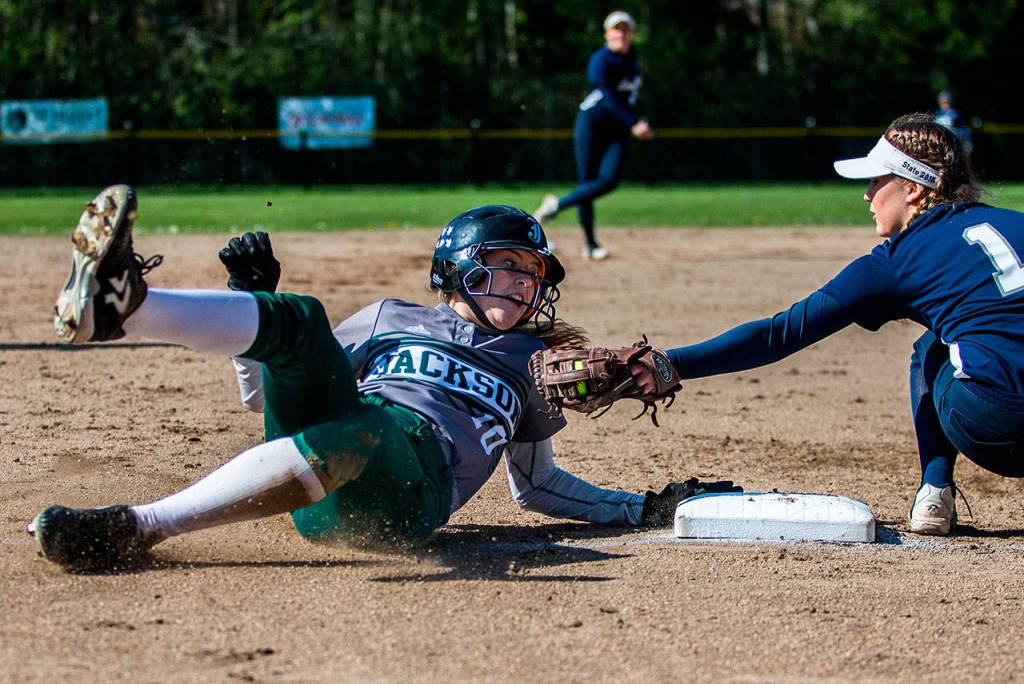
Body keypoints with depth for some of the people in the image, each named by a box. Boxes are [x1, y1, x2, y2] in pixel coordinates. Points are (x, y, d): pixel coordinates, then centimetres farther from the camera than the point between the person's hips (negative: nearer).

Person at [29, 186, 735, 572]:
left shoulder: (531, 361, 29)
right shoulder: (391, 319, 28)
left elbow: (537, 485, 33)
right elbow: (268, 392, 26)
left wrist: (644, 507, 24)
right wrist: (251, 298, 12)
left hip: (409, 488, -2)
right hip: (317, 446, 2)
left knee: (361, 430, -40)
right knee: (299, 318, -25)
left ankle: (138, 527, -52)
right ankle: (120, 304, -54)